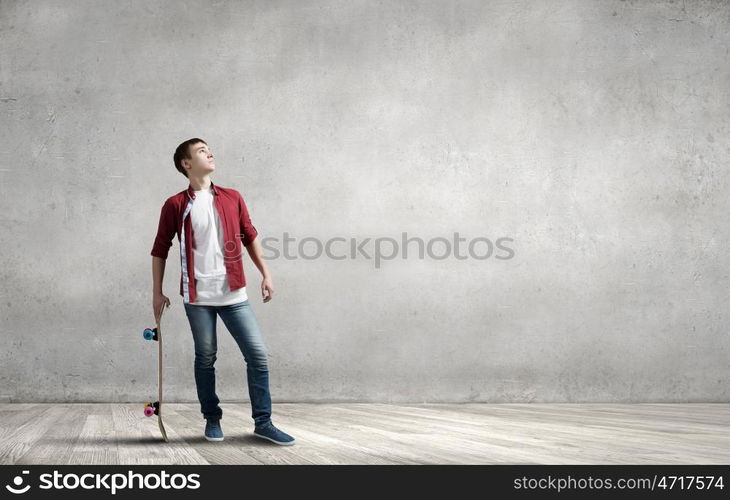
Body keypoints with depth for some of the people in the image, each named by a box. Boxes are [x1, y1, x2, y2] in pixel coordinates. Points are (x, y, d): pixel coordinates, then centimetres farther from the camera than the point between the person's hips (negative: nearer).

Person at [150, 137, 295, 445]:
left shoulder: (232, 198, 10)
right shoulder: (175, 205, 1)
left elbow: (250, 236, 15)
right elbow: (160, 249, 5)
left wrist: (265, 274, 9)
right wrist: (157, 292, 2)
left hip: (233, 294, 2)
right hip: (197, 296, -2)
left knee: (258, 354, -3)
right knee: (205, 359, 6)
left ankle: (263, 422, 6)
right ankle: (212, 419, 21)